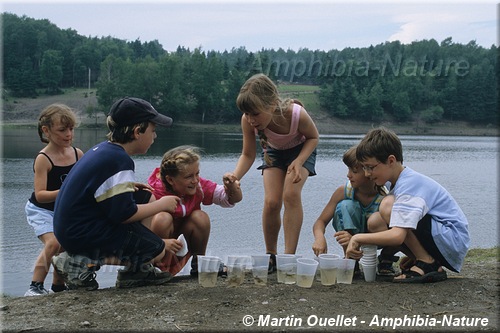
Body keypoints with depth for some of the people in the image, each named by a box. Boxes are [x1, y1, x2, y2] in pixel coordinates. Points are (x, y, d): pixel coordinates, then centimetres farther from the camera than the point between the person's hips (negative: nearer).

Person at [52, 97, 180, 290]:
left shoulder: (102, 149, 8)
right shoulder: (119, 161, -20)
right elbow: (124, 214, -21)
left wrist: (128, 186, 10)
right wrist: (162, 205, -7)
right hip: (83, 235, -10)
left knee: (147, 198, 14)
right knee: (157, 250, -7)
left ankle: (136, 271, 14)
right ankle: (84, 263, -6)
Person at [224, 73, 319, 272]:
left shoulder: (297, 114, -39)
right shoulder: (248, 121, -32)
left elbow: (313, 137, -17)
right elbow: (248, 155, -18)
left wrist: (299, 162, -33)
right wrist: (236, 176, -39)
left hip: (301, 149, -2)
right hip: (273, 151, 2)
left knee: (291, 195, -23)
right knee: (271, 202, -13)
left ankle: (289, 255, -13)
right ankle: (270, 255, 8)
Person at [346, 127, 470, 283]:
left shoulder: (408, 185, -21)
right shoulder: (406, 180, 8)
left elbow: (397, 235, -33)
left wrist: (358, 238, -23)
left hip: (454, 240, -9)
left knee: (388, 205, -23)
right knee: (374, 223, -1)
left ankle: (428, 265, -13)